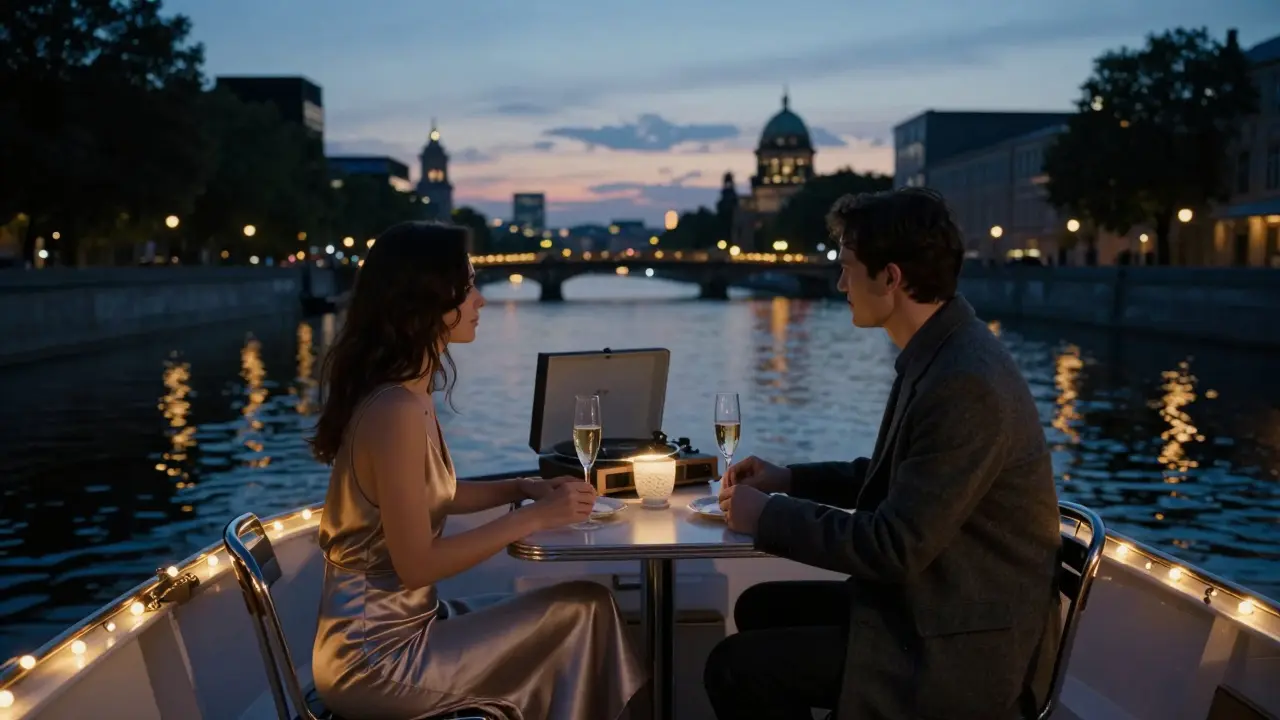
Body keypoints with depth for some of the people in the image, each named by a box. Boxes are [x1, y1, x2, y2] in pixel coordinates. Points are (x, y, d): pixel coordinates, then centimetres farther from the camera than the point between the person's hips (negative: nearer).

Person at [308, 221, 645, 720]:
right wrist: (534, 517, -17)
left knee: (577, 612, 7)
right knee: (585, 611, -7)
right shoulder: (395, 412, -24)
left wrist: (524, 489, 4)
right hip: (377, 658, -9)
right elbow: (417, 565, -22)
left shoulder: (406, 394, 4)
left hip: (393, 627, 9)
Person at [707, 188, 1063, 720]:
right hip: (932, 597, 9)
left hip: (962, 647, -9)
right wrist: (789, 479, 8)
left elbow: (896, 546, -25)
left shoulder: (966, 385, -27)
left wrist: (769, 516, -14)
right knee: (761, 607, 16)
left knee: (735, 668, -11)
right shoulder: (942, 353, 3)